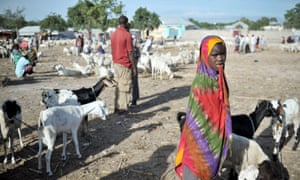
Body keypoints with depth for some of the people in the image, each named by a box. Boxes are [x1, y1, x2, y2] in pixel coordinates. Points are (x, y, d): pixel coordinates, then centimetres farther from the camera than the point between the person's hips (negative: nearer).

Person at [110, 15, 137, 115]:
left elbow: (113, 50, 11)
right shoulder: (127, 35, -13)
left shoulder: (113, 34, 8)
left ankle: (117, 107, 18)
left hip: (116, 64, 7)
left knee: (118, 86, 13)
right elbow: (130, 53, -14)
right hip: (125, 65, -7)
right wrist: (134, 67, -8)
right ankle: (122, 108, 5)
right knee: (124, 87, 0)